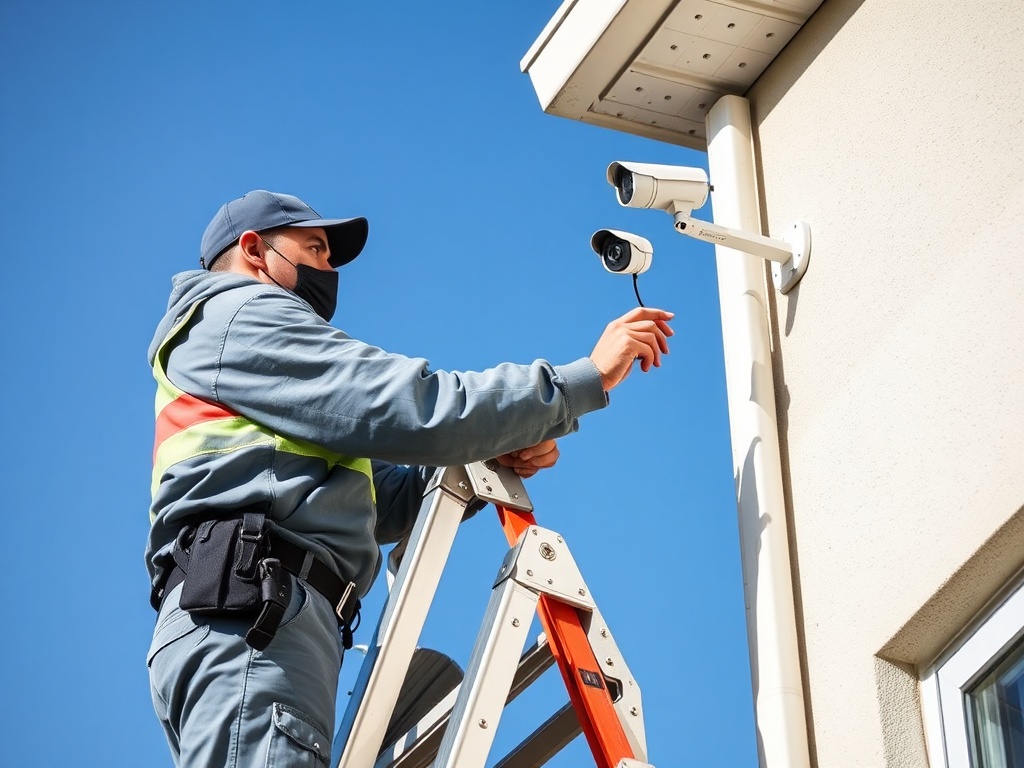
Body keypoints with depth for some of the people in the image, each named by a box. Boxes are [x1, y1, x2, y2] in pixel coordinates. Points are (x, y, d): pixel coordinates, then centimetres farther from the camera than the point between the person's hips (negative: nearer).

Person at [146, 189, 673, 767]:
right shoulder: (244, 313, 6)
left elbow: (378, 506, 28)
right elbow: (408, 408, -7)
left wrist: (495, 455, 12)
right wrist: (588, 377, -2)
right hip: (248, 610, -10)